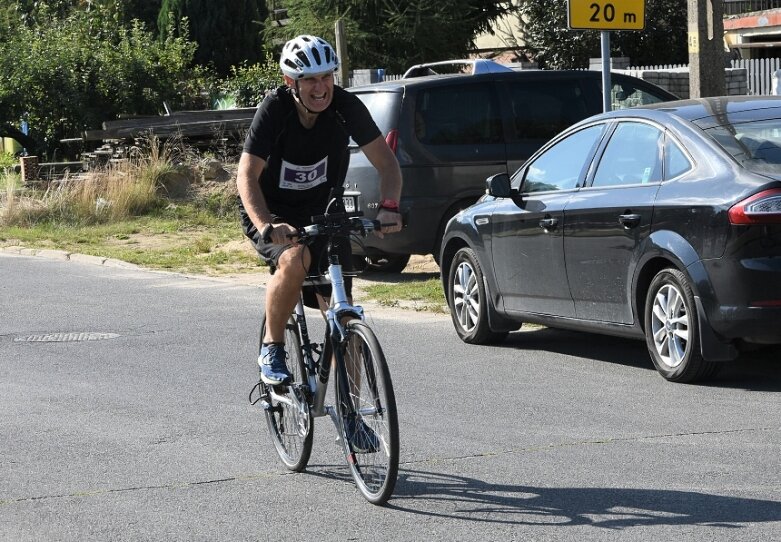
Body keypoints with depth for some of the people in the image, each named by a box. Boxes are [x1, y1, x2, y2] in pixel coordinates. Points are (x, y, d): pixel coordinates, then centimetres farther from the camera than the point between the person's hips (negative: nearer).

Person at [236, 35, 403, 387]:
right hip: (270, 213, -3)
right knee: (295, 258, -36)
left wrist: (388, 206, -34)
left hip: (320, 213, 3)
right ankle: (272, 348, -16)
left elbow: (386, 162, -14)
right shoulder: (275, 109, -24)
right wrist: (267, 227, -47)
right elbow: (247, 176, -30)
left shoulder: (345, 106, -17)